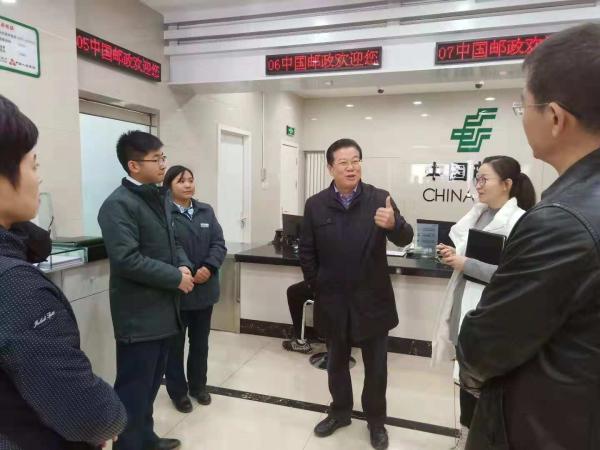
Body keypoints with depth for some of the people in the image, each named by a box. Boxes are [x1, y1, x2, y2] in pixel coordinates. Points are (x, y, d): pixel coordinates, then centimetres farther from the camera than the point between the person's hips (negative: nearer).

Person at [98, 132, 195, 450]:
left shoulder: (158, 197, 11)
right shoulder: (118, 204, -17)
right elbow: (127, 259, -25)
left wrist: (184, 265, -2)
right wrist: (176, 277, -18)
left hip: (162, 310, 9)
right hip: (138, 314, -9)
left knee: (151, 384, 21)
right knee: (134, 388, 5)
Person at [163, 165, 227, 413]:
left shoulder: (206, 211, 8)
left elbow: (219, 244, 3)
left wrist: (208, 268, -13)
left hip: (205, 288, 5)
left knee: (200, 341, 18)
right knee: (175, 343, 10)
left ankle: (198, 385, 35)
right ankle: (178, 391, 27)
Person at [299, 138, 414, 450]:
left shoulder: (379, 198, -7)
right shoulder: (315, 205, -3)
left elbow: (405, 238, -16)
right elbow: (306, 252, 2)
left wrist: (393, 224, -37)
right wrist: (317, 287, 0)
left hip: (372, 299, -1)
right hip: (333, 301, 1)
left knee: (376, 366, 13)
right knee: (336, 361, 19)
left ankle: (376, 420, 35)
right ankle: (340, 412, 41)